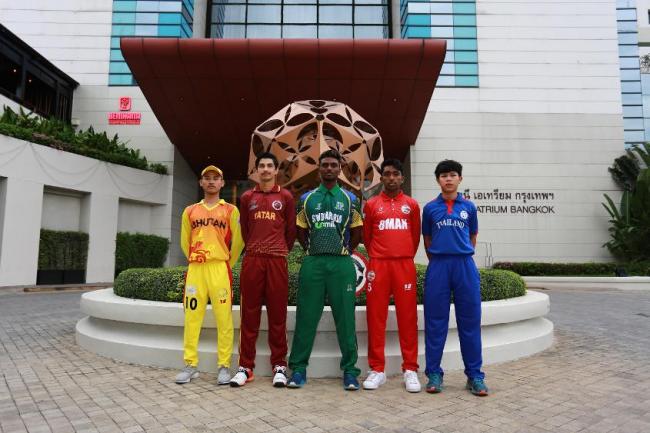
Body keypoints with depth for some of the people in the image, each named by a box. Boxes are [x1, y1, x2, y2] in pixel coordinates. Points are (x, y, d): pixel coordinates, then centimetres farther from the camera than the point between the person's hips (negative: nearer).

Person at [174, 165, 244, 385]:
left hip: (220, 269, -3)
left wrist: (226, 264, 9)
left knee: (224, 319, -2)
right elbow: (185, 242, 20)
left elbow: (237, 242, 5)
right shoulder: (190, 211, 14)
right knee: (192, 318, 4)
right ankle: (190, 365, 15)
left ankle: (224, 366, 7)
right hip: (195, 269, 3)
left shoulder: (230, 210, 5)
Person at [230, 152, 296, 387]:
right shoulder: (247, 197, 12)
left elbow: (291, 230, 11)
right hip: (252, 260, 2)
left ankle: (279, 366, 11)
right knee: (249, 313, 4)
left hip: (277, 260, -1)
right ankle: (245, 366, 12)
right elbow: (244, 229, 18)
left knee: (277, 314, 2)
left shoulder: (286, 197, 8)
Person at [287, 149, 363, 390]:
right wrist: (313, 251, 12)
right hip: (312, 263, 1)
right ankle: (299, 368, 14)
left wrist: (342, 251, 10)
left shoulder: (350, 199, 9)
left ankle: (350, 370, 12)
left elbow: (356, 234, 12)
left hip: (342, 264, -1)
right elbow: (301, 233, 15)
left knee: (345, 317, 2)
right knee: (306, 317, 4)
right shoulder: (306, 199, 11)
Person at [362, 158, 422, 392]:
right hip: (378, 266, 0)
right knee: (376, 317, 1)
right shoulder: (371, 205, 9)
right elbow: (367, 237, 14)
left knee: (407, 317, 1)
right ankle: (377, 369, 11)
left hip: (405, 265, 0)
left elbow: (416, 236, 16)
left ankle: (410, 369, 12)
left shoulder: (412, 205, 10)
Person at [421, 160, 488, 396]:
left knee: (470, 321, 4)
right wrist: (437, 261, 10)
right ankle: (434, 374, 13)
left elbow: (473, 237, 18)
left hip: (465, 265, 1)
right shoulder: (430, 208, 8)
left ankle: (474, 375, 15)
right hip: (438, 266, 0)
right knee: (435, 321, 3)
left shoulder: (469, 207, 9)